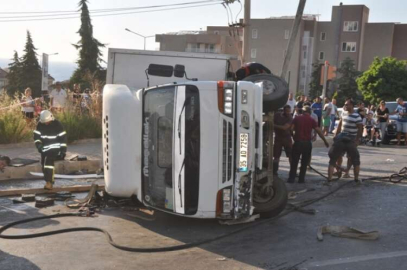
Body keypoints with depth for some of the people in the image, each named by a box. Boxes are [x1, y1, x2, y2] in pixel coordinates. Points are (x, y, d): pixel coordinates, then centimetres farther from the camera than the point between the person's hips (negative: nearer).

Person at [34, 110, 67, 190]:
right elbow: (36, 136, 5)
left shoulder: (57, 124, -12)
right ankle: (50, 181, 21)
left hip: (55, 147, -6)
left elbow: (63, 138, -10)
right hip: (45, 148, 6)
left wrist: (63, 150, -12)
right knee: (43, 163, 6)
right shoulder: (40, 125, -1)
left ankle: (49, 182, -27)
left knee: (49, 160, -25)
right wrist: (38, 145, -14)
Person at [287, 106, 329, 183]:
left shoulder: (297, 118, 1)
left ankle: (291, 178, 7)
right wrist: (325, 141, 2)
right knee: (304, 162, 11)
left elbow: (291, 128, -7)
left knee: (294, 161, 8)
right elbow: (319, 131, -4)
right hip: (307, 143, 0)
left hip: (297, 142, 0)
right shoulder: (311, 120, 0)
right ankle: (301, 179, 12)